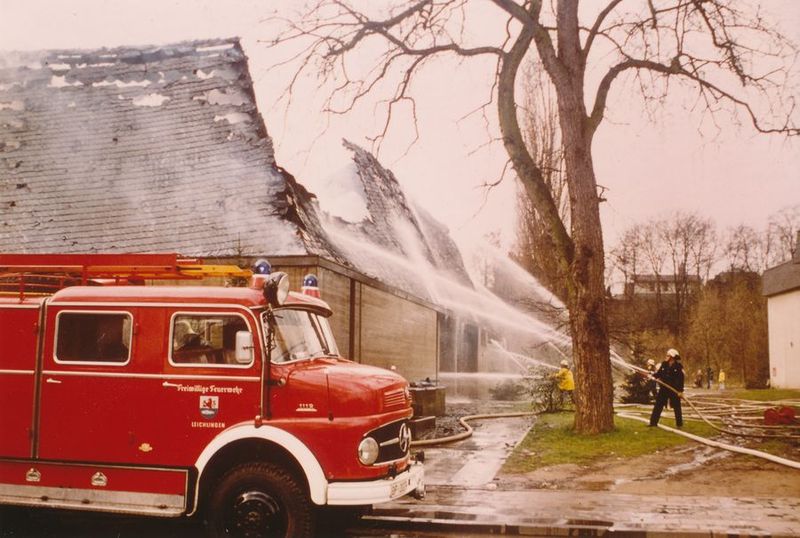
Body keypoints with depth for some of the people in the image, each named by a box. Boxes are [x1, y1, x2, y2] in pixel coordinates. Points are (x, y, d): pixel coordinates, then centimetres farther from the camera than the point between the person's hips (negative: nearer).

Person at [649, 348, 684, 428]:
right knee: (658, 406, 2)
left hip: (674, 389, -4)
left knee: (677, 407, 6)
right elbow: (659, 374, 8)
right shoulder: (664, 364, 5)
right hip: (663, 388, 4)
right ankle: (653, 422, 6)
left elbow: (681, 379, -10)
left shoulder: (678, 367, -9)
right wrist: (653, 375, -12)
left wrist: (681, 391, -14)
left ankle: (679, 424, 18)